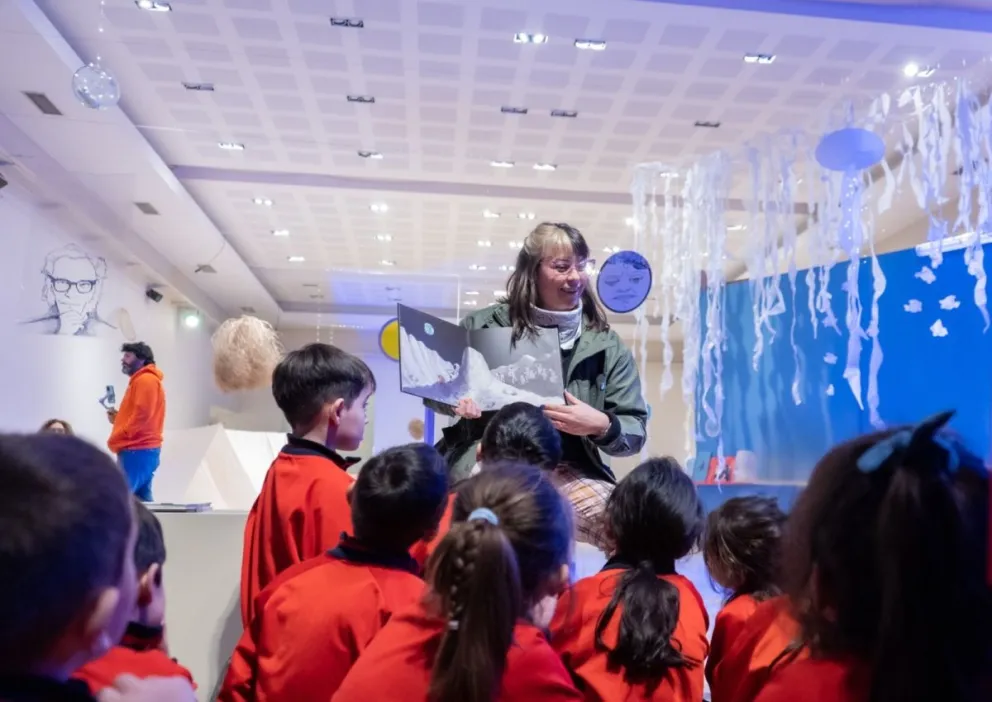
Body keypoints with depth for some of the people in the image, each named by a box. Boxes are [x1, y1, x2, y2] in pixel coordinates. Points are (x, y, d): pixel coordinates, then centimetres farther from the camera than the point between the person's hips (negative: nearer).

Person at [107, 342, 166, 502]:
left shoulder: (146, 380, -8)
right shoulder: (140, 381, 24)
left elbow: (142, 415, -20)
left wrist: (117, 438, -14)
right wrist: (117, 418, 9)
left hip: (138, 451, -10)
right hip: (142, 450, 10)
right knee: (142, 501, 7)